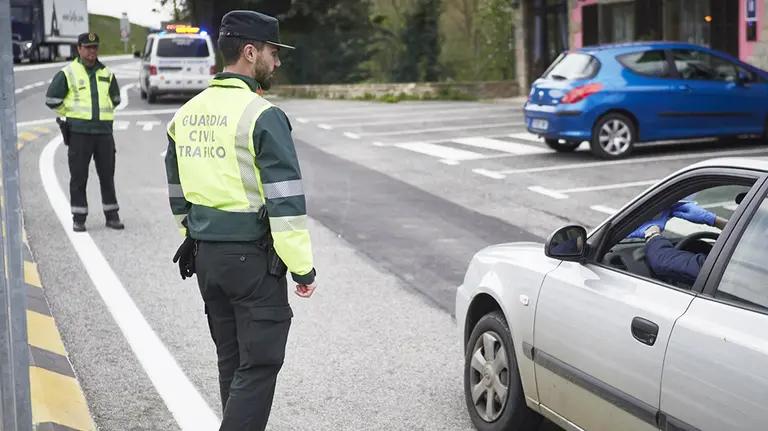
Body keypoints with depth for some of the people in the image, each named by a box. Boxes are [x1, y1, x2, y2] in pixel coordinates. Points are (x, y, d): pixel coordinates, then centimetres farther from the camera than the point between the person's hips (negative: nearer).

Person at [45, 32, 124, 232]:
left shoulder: (106, 74, 11)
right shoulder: (67, 73, -2)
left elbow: (115, 99, 25)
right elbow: (52, 99, 2)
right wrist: (74, 114, 7)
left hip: (104, 132, 3)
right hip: (79, 133, -3)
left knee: (107, 175, 7)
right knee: (79, 176, 0)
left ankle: (111, 215, 15)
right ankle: (78, 218, 6)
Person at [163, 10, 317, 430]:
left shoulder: (187, 113, 9)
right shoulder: (262, 116, -15)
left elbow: (178, 193, 16)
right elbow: (285, 199, -18)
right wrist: (302, 267, -13)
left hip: (205, 254, 8)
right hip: (253, 258, -8)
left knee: (231, 361, 18)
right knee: (258, 365, -1)